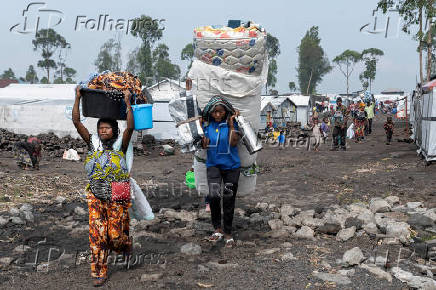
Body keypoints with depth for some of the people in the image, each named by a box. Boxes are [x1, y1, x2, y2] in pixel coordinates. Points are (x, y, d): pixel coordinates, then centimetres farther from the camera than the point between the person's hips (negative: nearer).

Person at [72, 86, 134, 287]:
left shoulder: (120, 145, -2)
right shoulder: (93, 143, 4)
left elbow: (130, 128, -19)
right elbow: (77, 122, -1)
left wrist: (127, 102, -20)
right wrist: (78, 98, -4)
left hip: (117, 197, -2)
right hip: (96, 197, 2)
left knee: (115, 234, 1)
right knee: (96, 234, 0)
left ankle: (126, 245, 38)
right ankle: (99, 272, 10)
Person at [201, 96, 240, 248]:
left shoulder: (232, 123, -4)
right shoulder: (207, 124, 3)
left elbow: (233, 143, -16)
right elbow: (204, 145, 1)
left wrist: (231, 124, -13)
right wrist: (200, 125, -3)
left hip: (231, 166, -1)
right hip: (213, 165, 1)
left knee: (229, 200, 7)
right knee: (214, 195, -20)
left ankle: (228, 233, 23)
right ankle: (218, 228, 0)